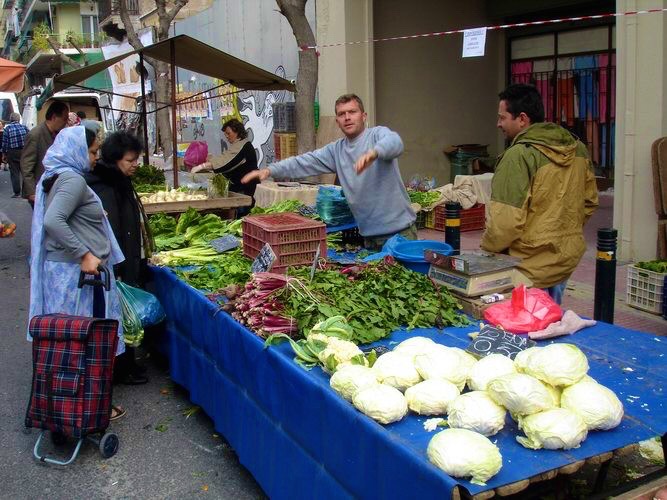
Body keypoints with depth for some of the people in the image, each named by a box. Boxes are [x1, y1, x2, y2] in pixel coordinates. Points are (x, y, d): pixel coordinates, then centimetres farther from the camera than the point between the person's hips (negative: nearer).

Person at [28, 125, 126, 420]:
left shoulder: (53, 177, 13)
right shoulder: (73, 180, -17)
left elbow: (50, 217, 23)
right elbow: (53, 222, -29)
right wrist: (84, 255, -27)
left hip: (60, 267, 10)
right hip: (77, 273, -10)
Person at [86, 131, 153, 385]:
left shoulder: (120, 183, 11)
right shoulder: (103, 190, -20)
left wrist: (141, 261, 24)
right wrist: (115, 272, -25)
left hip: (131, 263, 9)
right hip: (118, 268, -9)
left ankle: (126, 362, 29)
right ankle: (122, 369, 15)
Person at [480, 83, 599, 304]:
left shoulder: (519, 156, -20)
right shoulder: (577, 148, 4)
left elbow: (506, 221, -22)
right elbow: (590, 201, 14)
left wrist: (486, 250, -6)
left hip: (531, 270, -8)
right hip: (567, 261, 8)